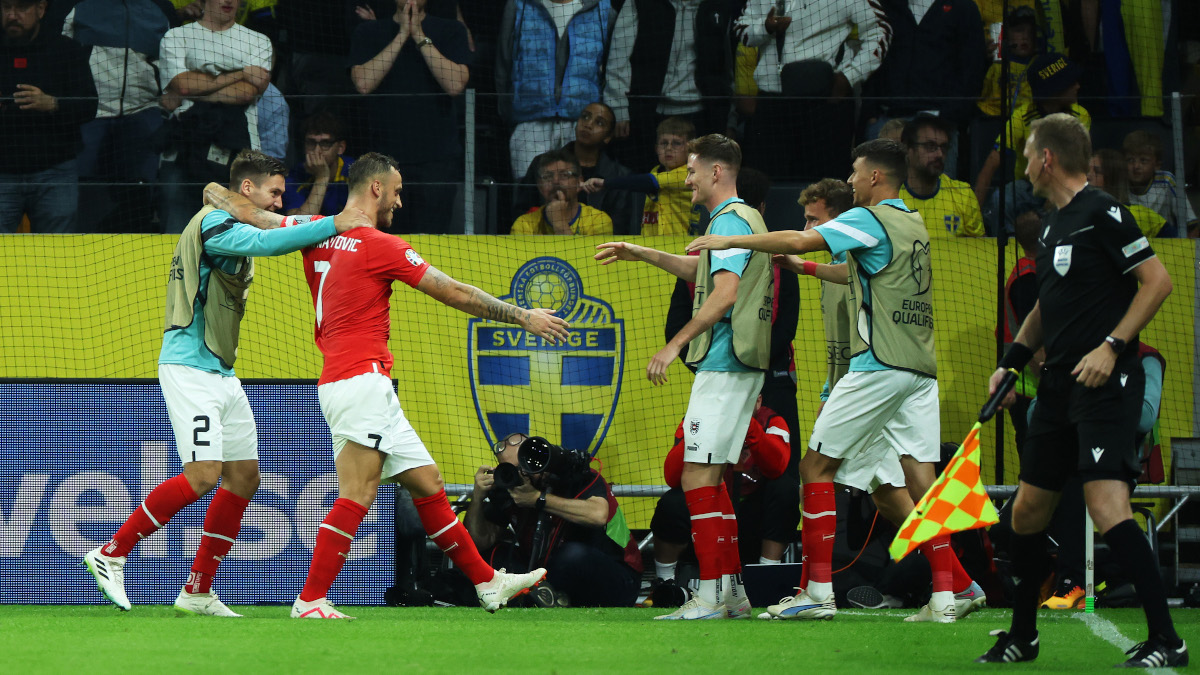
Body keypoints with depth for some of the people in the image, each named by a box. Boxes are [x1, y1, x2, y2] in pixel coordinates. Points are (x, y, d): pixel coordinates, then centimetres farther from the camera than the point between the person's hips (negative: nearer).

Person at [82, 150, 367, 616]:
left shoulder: (227, 223, 19)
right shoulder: (214, 223, -14)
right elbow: (267, 242, -29)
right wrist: (333, 226, -28)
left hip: (221, 373, 11)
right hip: (190, 366, -11)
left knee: (244, 475, 7)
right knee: (203, 476, -18)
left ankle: (198, 593, 11)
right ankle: (110, 555, -8)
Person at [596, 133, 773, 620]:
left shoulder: (731, 220, -12)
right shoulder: (744, 219, 20)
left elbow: (725, 293, -24)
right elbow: (704, 270, 38)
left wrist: (675, 344, -24)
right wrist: (644, 255, 37)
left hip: (723, 365, -11)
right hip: (740, 366, 11)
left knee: (697, 478, -12)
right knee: (709, 478, 14)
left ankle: (711, 594, -15)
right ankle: (733, 592, 14)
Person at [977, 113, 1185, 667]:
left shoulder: (1101, 214, -11)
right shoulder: (1053, 225, 17)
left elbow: (1157, 280, -15)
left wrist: (1111, 346, -21)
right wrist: (1010, 364, 18)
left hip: (1105, 386, -9)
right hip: (1058, 387, 9)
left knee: (1106, 506, -22)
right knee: (1028, 511, 12)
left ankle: (1166, 641, -21)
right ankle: (1021, 637, 27)